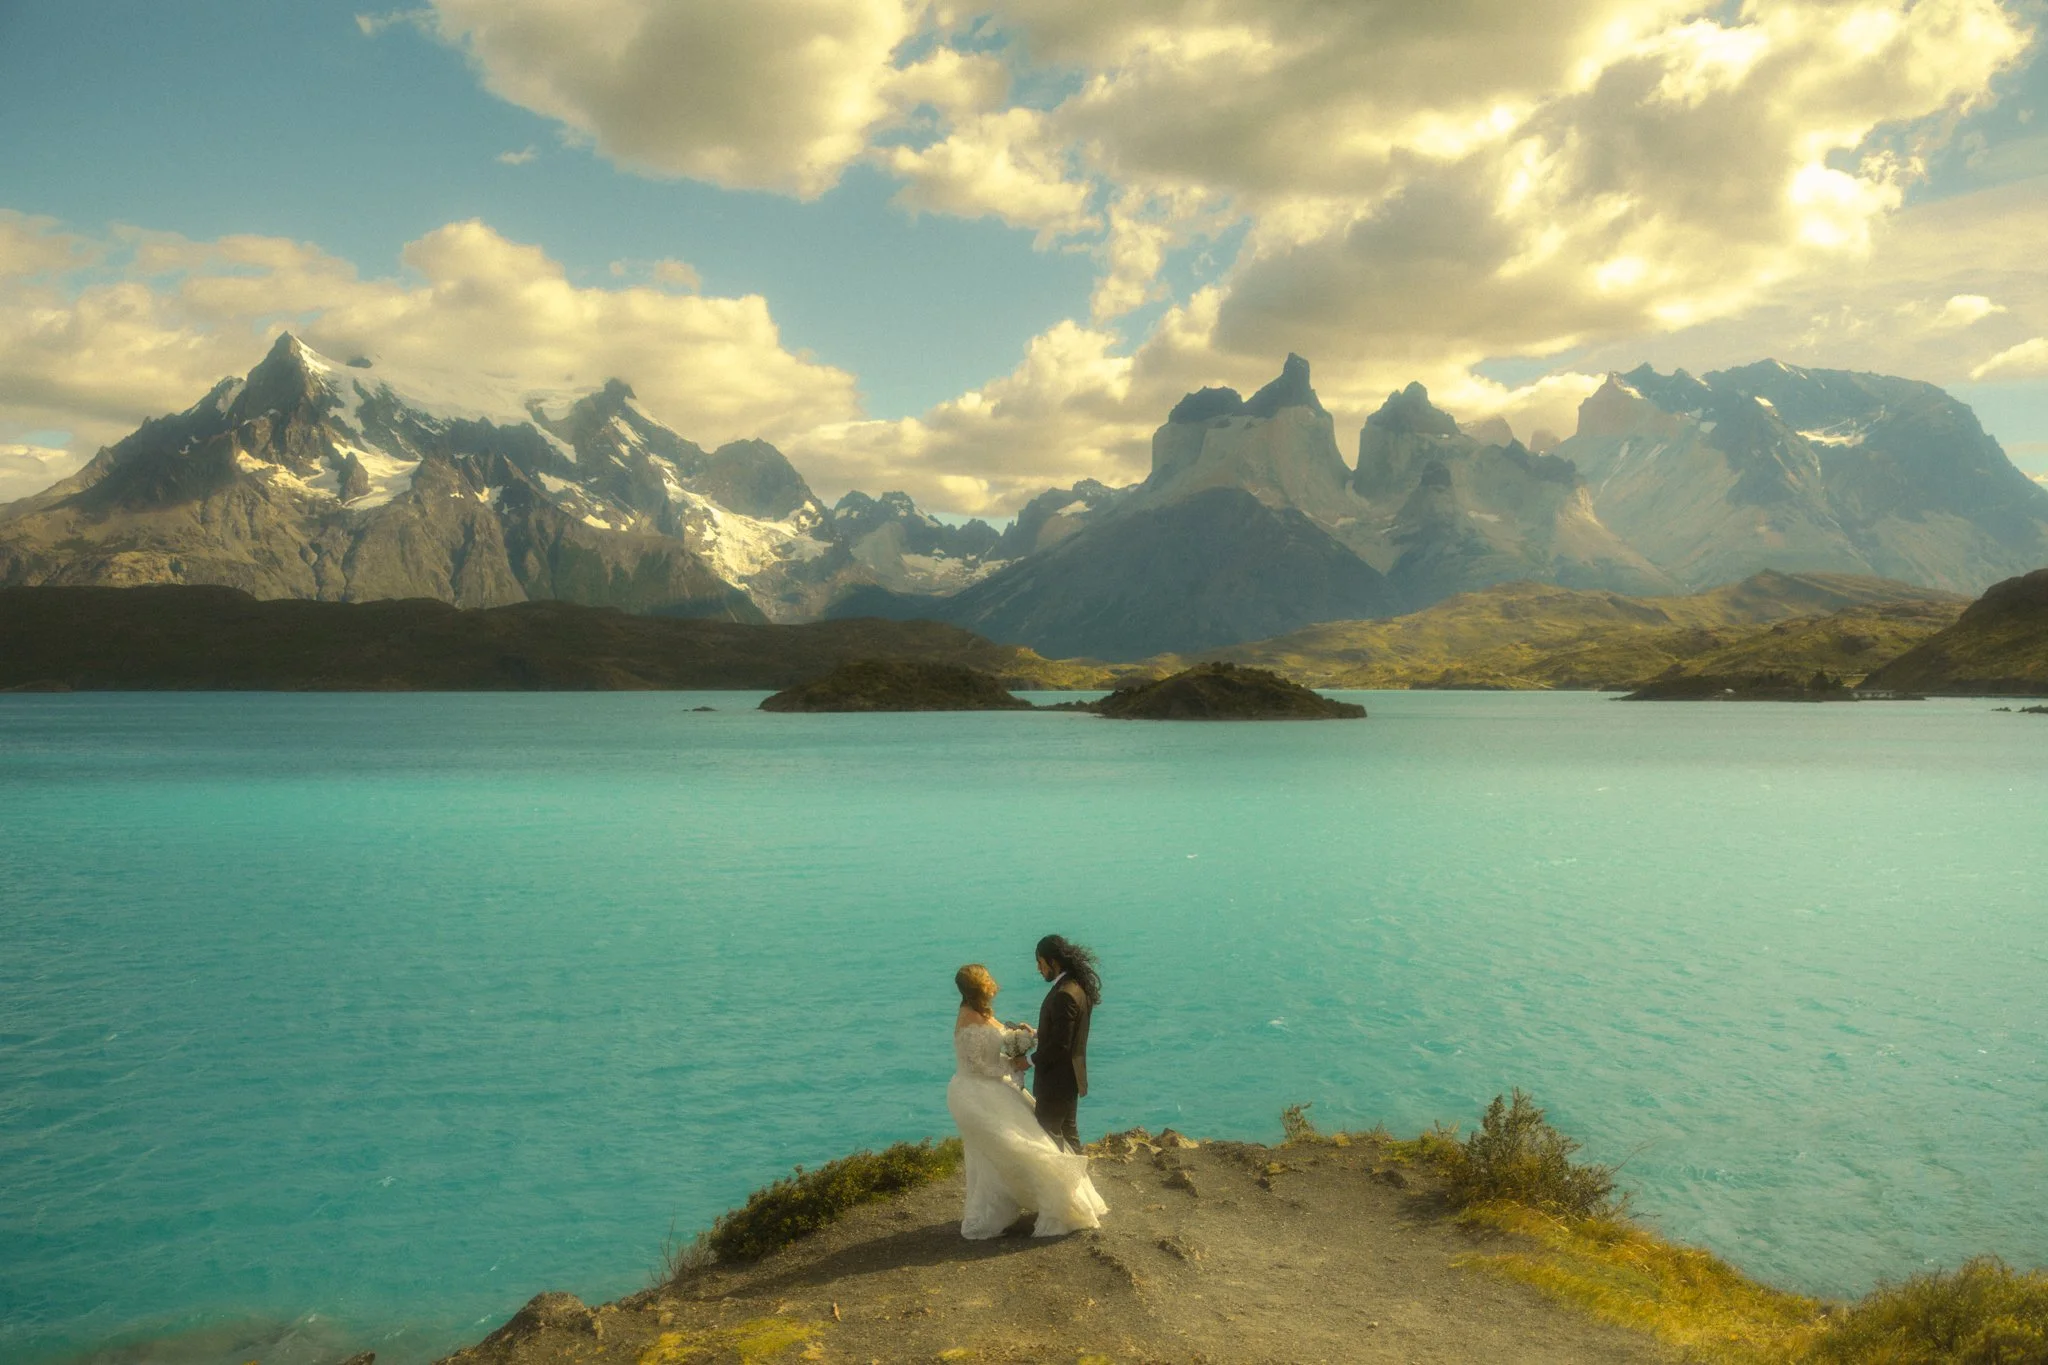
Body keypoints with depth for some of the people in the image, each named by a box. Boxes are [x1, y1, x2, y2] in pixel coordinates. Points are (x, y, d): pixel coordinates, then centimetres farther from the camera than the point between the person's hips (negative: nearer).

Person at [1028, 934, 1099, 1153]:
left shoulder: (1064, 995, -26)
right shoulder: (1078, 987, 5)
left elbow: (1060, 1045, -25)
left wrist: (1030, 1061, -15)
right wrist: (1036, 1033, 11)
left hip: (1057, 1078, -10)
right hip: (1070, 1076, 10)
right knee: (1068, 1131, 19)